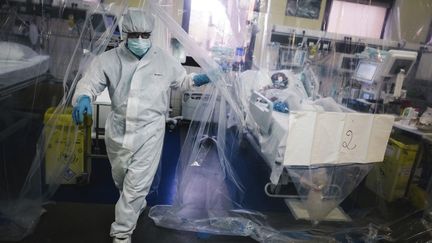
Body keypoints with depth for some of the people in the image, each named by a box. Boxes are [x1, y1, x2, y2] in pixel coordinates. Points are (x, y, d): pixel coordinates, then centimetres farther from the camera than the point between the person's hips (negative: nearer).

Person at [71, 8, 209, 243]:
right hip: (118, 130, 3)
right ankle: (136, 206, 54)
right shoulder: (109, 59, -4)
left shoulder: (164, 60, -1)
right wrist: (83, 98, -27)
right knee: (120, 178, 24)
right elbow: (89, 82, -5)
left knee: (136, 185, -2)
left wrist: (196, 79, -5)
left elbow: (181, 80, 15)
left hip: (149, 131, -2)